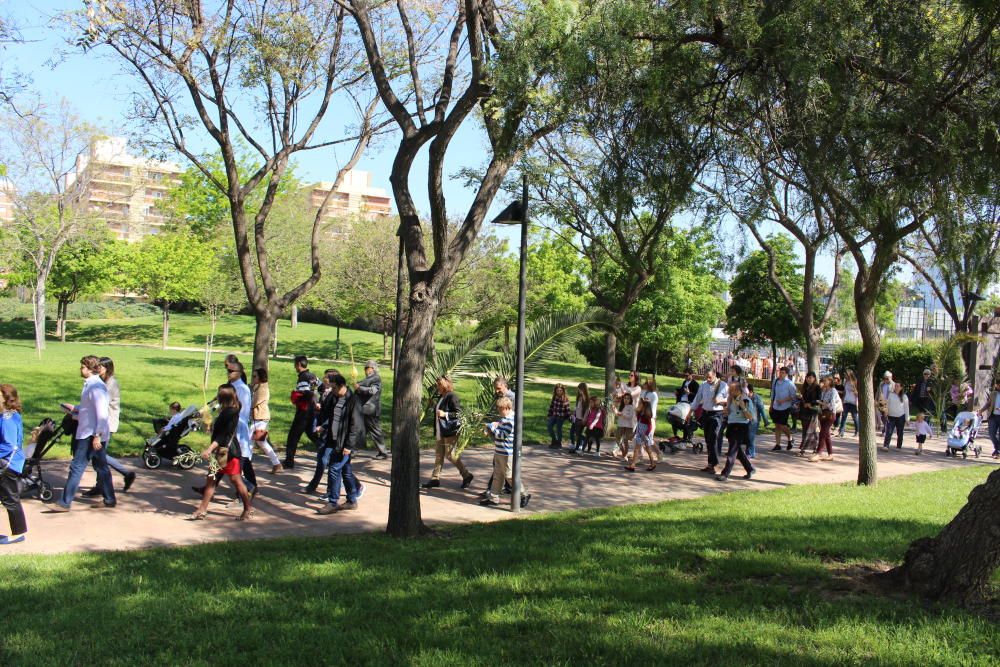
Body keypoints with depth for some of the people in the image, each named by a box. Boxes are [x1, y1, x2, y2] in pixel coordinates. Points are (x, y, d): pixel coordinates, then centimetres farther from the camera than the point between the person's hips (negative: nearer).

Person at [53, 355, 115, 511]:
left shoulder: (96, 387, -18)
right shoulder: (91, 384, 13)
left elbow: (102, 412, -22)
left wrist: (97, 435, -23)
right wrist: (75, 408, 12)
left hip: (91, 435, -10)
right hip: (89, 433, 10)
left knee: (76, 467, -3)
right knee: (101, 466, 14)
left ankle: (64, 503, 3)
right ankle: (109, 499, 20)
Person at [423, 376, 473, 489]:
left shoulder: (452, 397, -15)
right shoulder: (440, 397, 11)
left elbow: (459, 413, -18)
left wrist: (445, 414, -24)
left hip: (450, 431, -9)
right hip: (440, 431, 9)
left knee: (450, 455, -5)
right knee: (438, 455, 10)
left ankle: (467, 475, 9)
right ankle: (435, 478, 16)